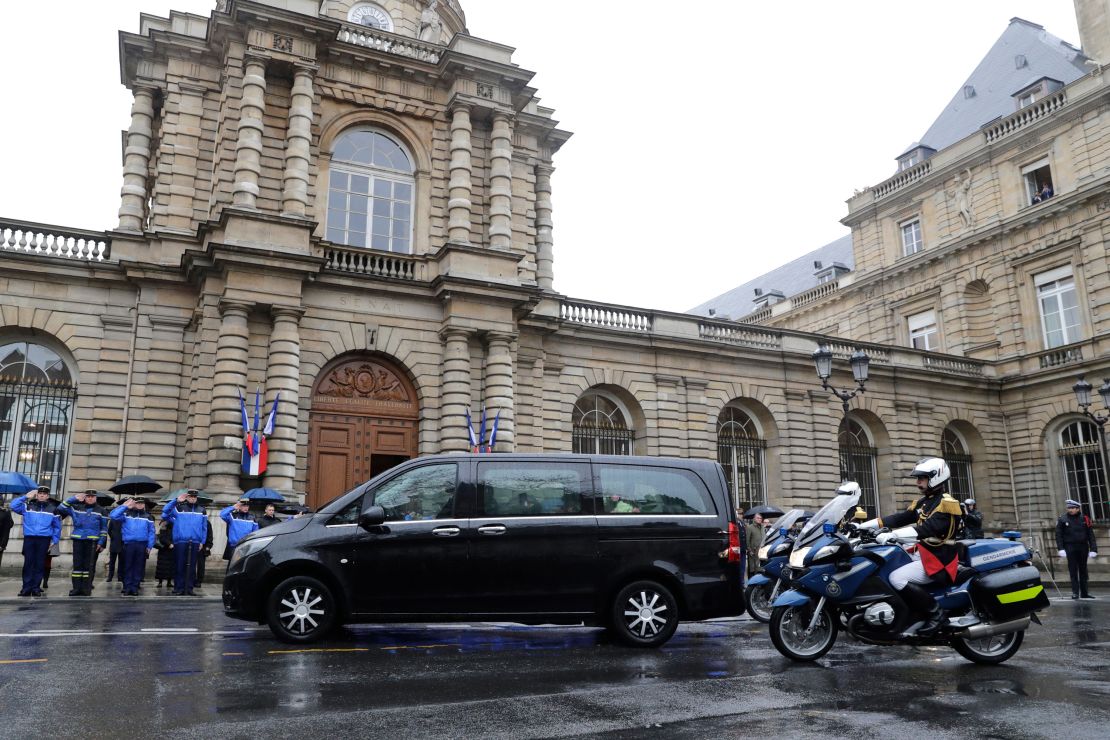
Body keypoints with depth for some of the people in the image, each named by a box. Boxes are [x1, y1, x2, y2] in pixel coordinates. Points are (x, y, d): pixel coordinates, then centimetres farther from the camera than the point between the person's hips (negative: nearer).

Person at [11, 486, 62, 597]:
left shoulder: (53, 509, 8)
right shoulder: (28, 506, 8)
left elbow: (57, 526, 10)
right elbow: (13, 506, -6)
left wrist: (54, 540, 3)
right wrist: (25, 497, -6)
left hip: (44, 539, 0)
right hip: (29, 538, 0)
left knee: (40, 564, 1)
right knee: (28, 563, -1)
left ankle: (36, 588, 5)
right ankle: (26, 588, 4)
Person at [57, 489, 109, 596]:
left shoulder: (100, 511, 9)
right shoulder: (76, 508, 11)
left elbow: (104, 528, 8)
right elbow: (61, 508, 3)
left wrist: (101, 542, 0)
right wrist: (73, 499, -2)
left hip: (92, 541, -1)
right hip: (78, 540, 1)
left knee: (88, 565, 1)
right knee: (77, 564, 2)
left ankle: (87, 589, 4)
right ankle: (76, 588, 6)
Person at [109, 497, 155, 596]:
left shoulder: (148, 517, 11)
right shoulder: (126, 514, 6)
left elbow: (151, 533, 8)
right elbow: (113, 515, -10)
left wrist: (149, 546, 0)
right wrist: (124, 506, -9)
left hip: (142, 545, 1)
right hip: (129, 544, -1)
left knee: (139, 567, 4)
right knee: (128, 566, 2)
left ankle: (135, 587, 10)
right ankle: (127, 588, 7)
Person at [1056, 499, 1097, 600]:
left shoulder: (1084, 518, 2)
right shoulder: (1062, 519, -3)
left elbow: (1091, 535, 3)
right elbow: (1058, 535, -2)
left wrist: (1093, 549, -3)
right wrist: (1061, 549, -9)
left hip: (1083, 547, 2)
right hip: (1070, 548, -2)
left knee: (1083, 570, 11)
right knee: (1073, 571, -3)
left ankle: (1084, 592, 19)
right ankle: (1075, 592, 0)